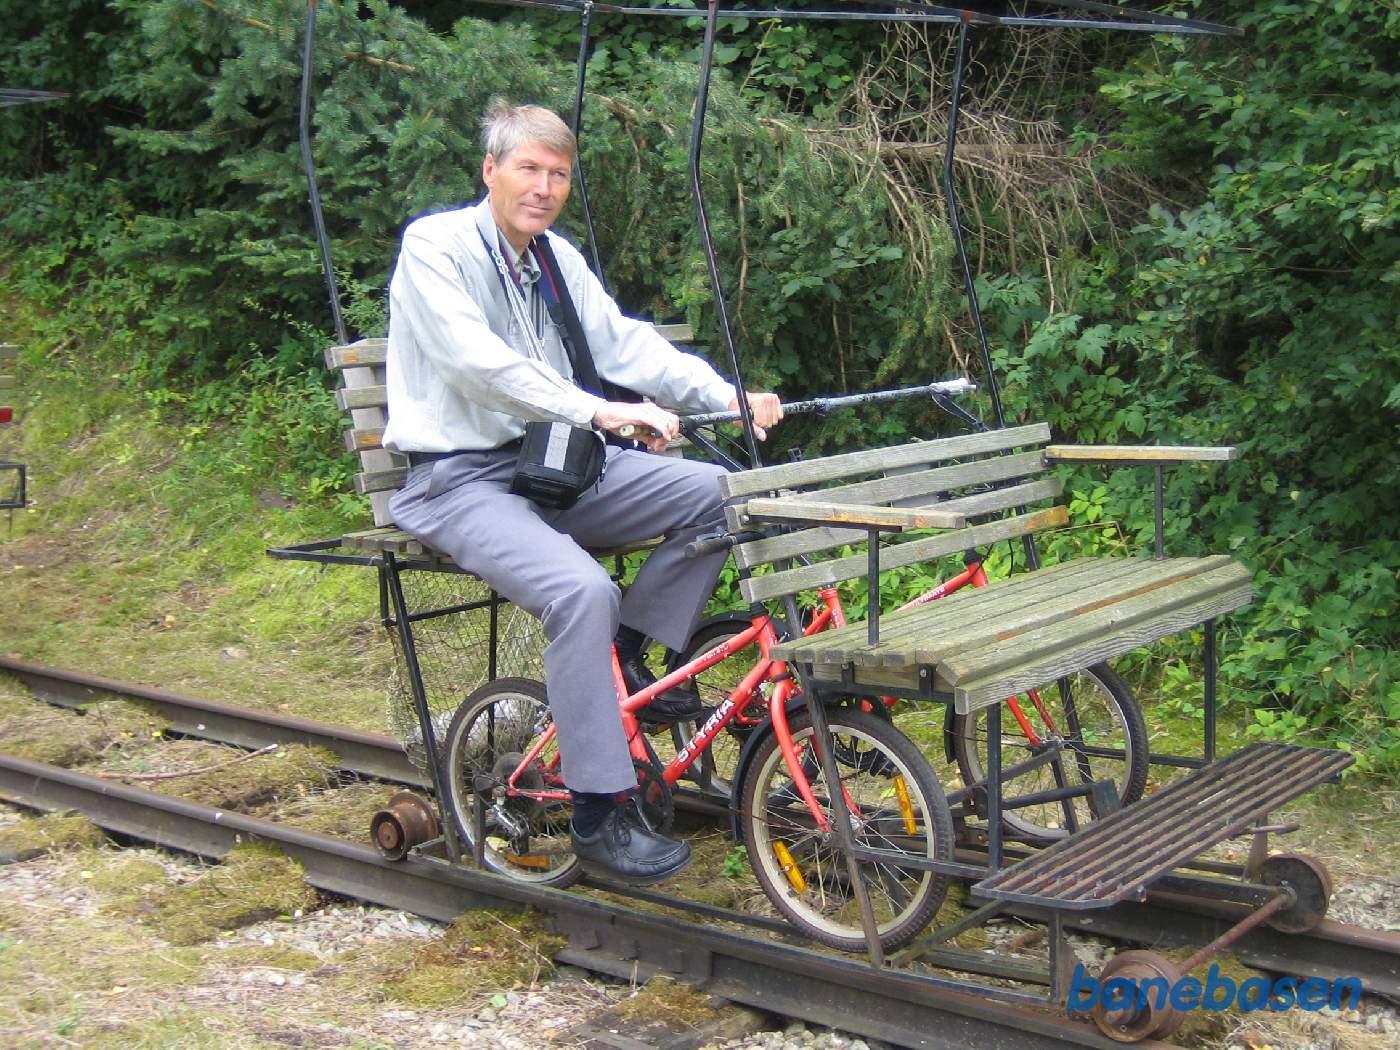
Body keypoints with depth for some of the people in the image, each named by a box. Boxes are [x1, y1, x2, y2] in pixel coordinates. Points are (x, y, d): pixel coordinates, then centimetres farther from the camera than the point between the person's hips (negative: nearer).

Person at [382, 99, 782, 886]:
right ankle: (601, 816, -22)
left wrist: (730, 397, -11)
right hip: (459, 480, -7)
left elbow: (626, 343, 4)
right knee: (582, 589, -32)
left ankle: (622, 657, 5)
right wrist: (598, 410, -36)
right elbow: (477, 359, -26)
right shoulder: (435, 246, -10)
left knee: (719, 495, -9)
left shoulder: (556, 258, 13)